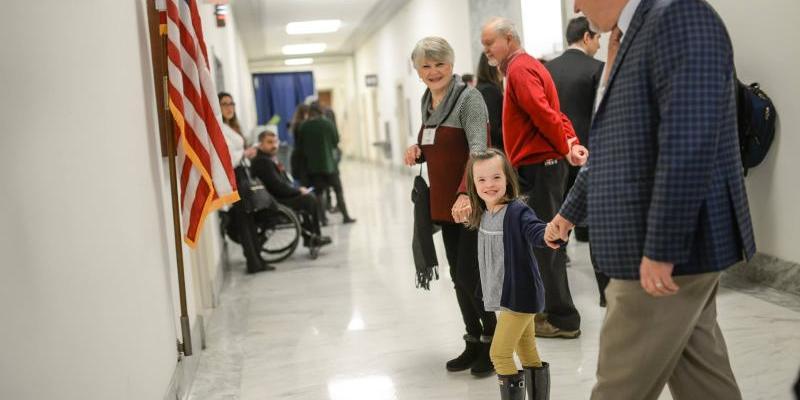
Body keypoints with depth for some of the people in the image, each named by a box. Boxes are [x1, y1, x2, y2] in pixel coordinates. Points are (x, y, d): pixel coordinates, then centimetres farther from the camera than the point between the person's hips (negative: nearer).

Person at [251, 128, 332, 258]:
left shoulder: (271, 158, 14)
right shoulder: (262, 161, -19)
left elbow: (284, 182, 17)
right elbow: (277, 187, -23)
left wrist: (297, 189, 1)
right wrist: (298, 191, -12)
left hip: (280, 196, 10)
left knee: (310, 197, 4)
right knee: (309, 199, -14)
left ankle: (310, 238, 5)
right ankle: (312, 238, 3)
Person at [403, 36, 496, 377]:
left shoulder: (468, 97, -13)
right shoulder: (427, 100, 10)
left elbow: (478, 148, -26)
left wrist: (465, 193, -40)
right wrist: (418, 152, 1)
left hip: (471, 200, -8)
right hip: (444, 202, 8)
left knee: (470, 274, -6)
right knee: (458, 276, 12)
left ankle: (493, 341, 14)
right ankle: (473, 342, 25)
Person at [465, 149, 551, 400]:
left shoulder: (517, 211, -21)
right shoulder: (483, 215, 3)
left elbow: (536, 232, -38)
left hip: (520, 296, -8)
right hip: (503, 296, 8)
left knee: (499, 353, -6)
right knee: (528, 355, 18)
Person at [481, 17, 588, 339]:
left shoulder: (519, 69, -13)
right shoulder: (525, 66, 19)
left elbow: (545, 114, -22)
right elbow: (553, 112, 14)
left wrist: (565, 149, -11)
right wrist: (572, 142, 1)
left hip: (538, 166, -10)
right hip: (541, 164, 10)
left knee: (543, 243, -5)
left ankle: (562, 319, 3)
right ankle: (552, 309, 24)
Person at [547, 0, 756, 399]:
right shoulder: (636, 35, 16)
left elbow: (689, 145, -26)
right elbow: (613, 146, 24)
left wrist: (662, 250, -25)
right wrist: (570, 212, 31)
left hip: (673, 248, -10)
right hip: (669, 248, 10)